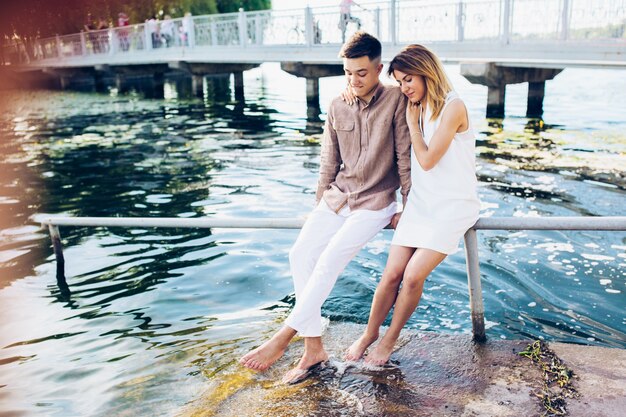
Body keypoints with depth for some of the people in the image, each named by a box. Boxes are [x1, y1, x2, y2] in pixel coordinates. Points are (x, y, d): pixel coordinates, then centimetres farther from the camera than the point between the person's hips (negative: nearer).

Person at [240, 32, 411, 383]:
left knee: (329, 260, -22)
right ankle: (313, 348, -4)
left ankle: (283, 338, -12)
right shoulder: (337, 107, 5)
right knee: (301, 254, -12)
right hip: (337, 196, 5)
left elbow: (405, 158, -7)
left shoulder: (396, 100, -9)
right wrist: (321, 207, 13)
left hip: (375, 203, -5)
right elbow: (329, 162, 12)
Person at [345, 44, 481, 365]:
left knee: (413, 275, -15)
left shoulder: (452, 107, -13)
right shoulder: (417, 108, 10)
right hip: (419, 204, 6)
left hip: (451, 207, -6)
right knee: (391, 274, -3)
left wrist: (412, 121, -7)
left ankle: (389, 341, 7)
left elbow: (427, 160, -17)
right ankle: (369, 335, 16)